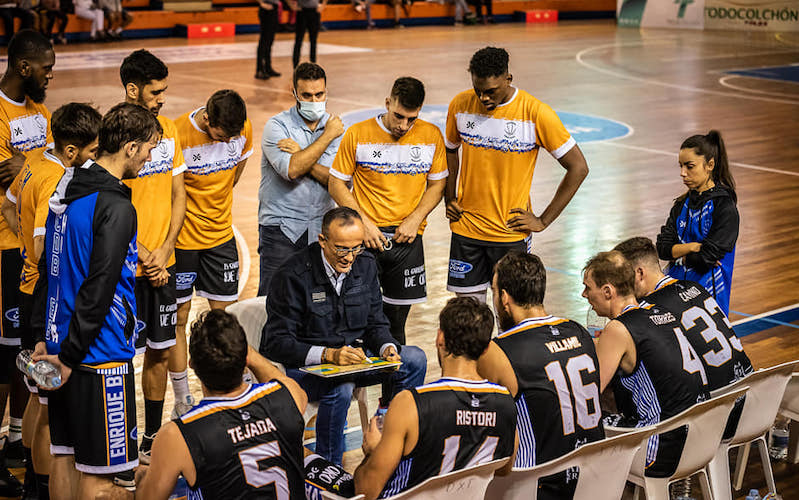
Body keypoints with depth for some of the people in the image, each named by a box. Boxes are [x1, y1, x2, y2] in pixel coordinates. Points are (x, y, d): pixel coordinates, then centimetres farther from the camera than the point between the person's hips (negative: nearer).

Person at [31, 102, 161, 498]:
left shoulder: (67, 189, 10)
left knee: (64, 459, 16)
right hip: (100, 357, -9)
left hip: (62, 343, 9)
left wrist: (42, 335, 17)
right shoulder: (116, 208, -18)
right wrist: (70, 357, -16)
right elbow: (99, 290, -21)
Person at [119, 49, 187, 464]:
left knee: (160, 351, 14)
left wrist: (164, 251, -2)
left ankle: (152, 437, 28)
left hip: (163, 264, 7)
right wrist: (146, 259, -12)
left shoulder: (169, 129, 6)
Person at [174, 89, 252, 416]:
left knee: (223, 312, 8)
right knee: (178, 316, 4)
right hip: (182, 238, -4)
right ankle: (182, 399, 14)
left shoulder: (244, 130, -8)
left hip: (221, 234, 4)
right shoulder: (178, 135, -23)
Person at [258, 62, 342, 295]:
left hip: (321, 228, 3)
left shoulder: (336, 126, 5)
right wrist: (327, 136, -14)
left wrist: (303, 156, -17)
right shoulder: (277, 126, -6)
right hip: (281, 226, -3)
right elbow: (291, 170, -23)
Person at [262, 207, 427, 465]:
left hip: (350, 356, 6)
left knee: (415, 358, -13)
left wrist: (387, 348, -15)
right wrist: (328, 354, -31)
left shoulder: (366, 265, 1)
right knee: (341, 386, -37)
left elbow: (376, 324, 9)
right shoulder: (292, 276, -18)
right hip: (302, 364, -6)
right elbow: (277, 343, -19)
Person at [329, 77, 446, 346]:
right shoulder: (358, 135, -6)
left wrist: (415, 219, -6)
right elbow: (336, 184, 0)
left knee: (396, 317, 8)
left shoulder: (431, 136, 1)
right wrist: (363, 223, -11)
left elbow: (437, 183, 9)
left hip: (407, 239, 2)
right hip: (365, 237, -2)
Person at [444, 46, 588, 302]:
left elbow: (578, 168, -8)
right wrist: (450, 199, 8)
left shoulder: (536, 113, -14)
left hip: (511, 234, -3)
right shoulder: (460, 105, -2)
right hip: (466, 230, 3)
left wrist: (543, 221, -8)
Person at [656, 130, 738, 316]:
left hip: (708, 295, -6)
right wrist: (692, 247, -13)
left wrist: (677, 255, -2)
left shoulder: (725, 207, -10)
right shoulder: (682, 204, 11)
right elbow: (662, 248, 3)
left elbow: (707, 258, -16)